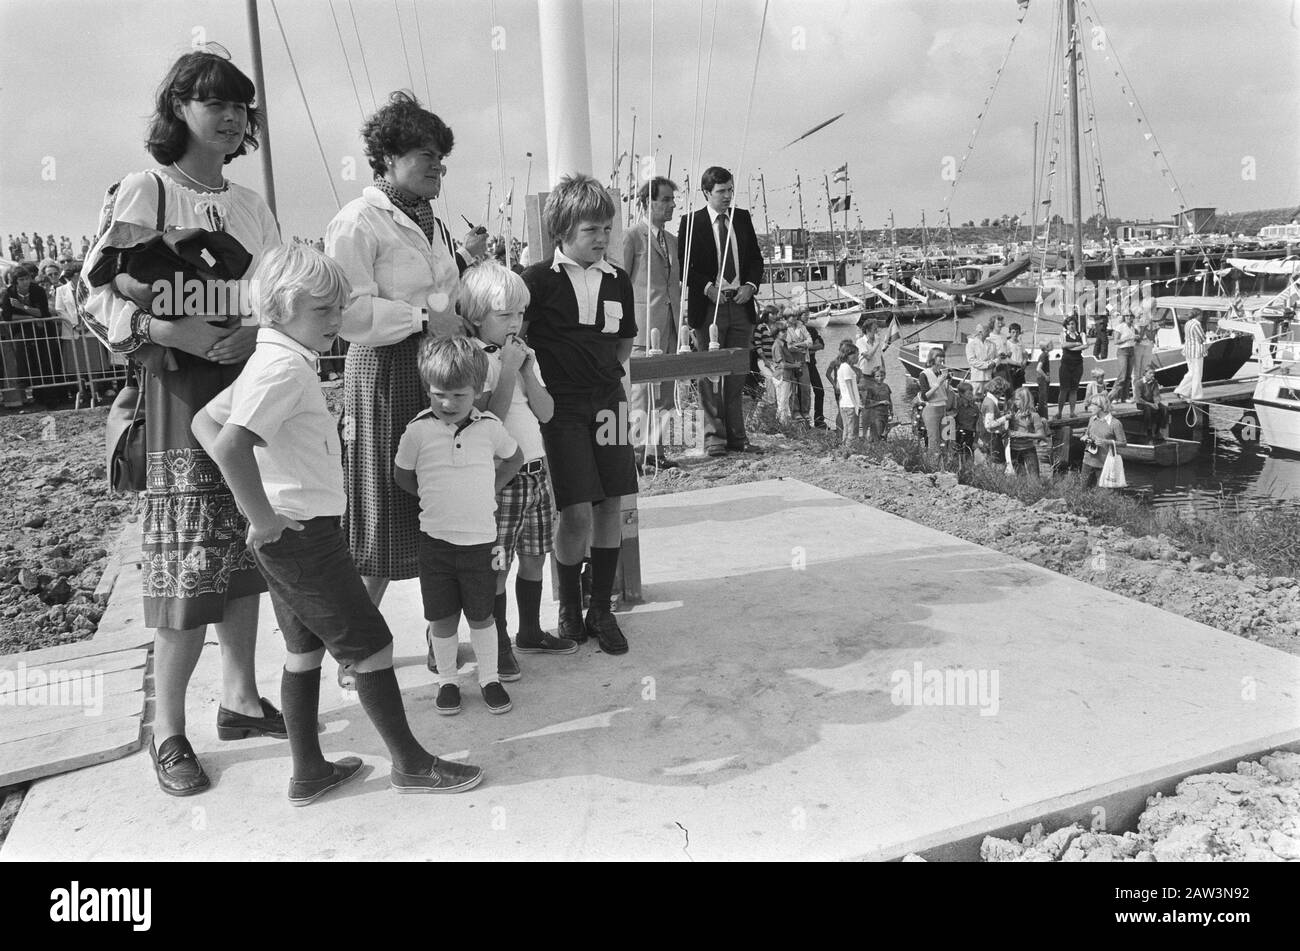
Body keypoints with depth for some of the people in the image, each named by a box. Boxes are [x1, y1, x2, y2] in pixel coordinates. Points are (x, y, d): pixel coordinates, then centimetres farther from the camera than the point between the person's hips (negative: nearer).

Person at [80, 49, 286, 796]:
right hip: (184, 389, -5)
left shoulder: (251, 205, 13)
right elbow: (102, 294, -7)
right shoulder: (145, 192, -2)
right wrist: (170, 330, -22)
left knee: (244, 551, 10)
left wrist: (258, 333, -9)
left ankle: (241, 698, 24)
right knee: (191, 564, -5)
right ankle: (168, 733, 9)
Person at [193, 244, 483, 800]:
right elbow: (231, 445, -32)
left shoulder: (270, 360, 11)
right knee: (370, 645, 1)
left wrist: (253, 492, 9)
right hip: (304, 532, -10)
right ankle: (410, 764, 14)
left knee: (305, 649, 17)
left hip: (287, 538, 10)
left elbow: (204, 422, 18)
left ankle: (309, 773, 28)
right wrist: (263, 517, -23)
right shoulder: (286, 367, -19)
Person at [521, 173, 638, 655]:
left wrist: (606, 377, 12)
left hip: (607, 400, 5)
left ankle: (601, 609, 18)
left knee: (611, 504, 4)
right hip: (561, 406, -5)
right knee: (576, 512, -10)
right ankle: (569, 606, 14)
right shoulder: (539, 280, -6)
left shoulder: (618, 280, 9)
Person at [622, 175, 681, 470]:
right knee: (641, 392, -7)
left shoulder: (672, 240, 19)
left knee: (664, 393, 8)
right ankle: (634, 453, -1)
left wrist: (679, 320, 17)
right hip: (643, 325, -7)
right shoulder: (631, 237, -5)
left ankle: (655, 450, 16)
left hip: (669, 326, 7)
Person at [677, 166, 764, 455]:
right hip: (708, 306, -4)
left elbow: (756, 259, 14)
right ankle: (714, 436, 5)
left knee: (736, 375, 7)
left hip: (741, 304, 4)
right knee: (710, 375, 0)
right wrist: (708, 287, -16)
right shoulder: (691, 223, -1)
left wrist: (750, 285, -3)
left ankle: (736, 435, 13)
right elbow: (684, 267, -4)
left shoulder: (743, 218, 12)